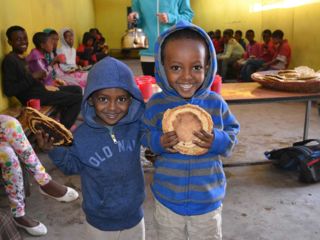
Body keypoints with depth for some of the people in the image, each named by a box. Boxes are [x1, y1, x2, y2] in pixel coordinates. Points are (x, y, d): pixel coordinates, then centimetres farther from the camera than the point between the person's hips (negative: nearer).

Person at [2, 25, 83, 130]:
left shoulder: (22, 58, 15)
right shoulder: (9, 60, -13)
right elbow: (9, 91, -21)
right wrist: (33, 77, -20)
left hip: (38, 89, 10)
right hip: (32, 96, -10)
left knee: (77, 89, 16)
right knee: (78, 98, -11)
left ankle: (63, 126, 15)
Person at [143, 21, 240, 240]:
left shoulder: (215, 103, -11)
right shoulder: (156, 104, -13)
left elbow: (233, 134, -3)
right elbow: (143, 135, -4)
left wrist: (217, 141, -23)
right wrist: (158, 141, -25)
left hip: (208, 200, 1)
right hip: (167, 199, 0)